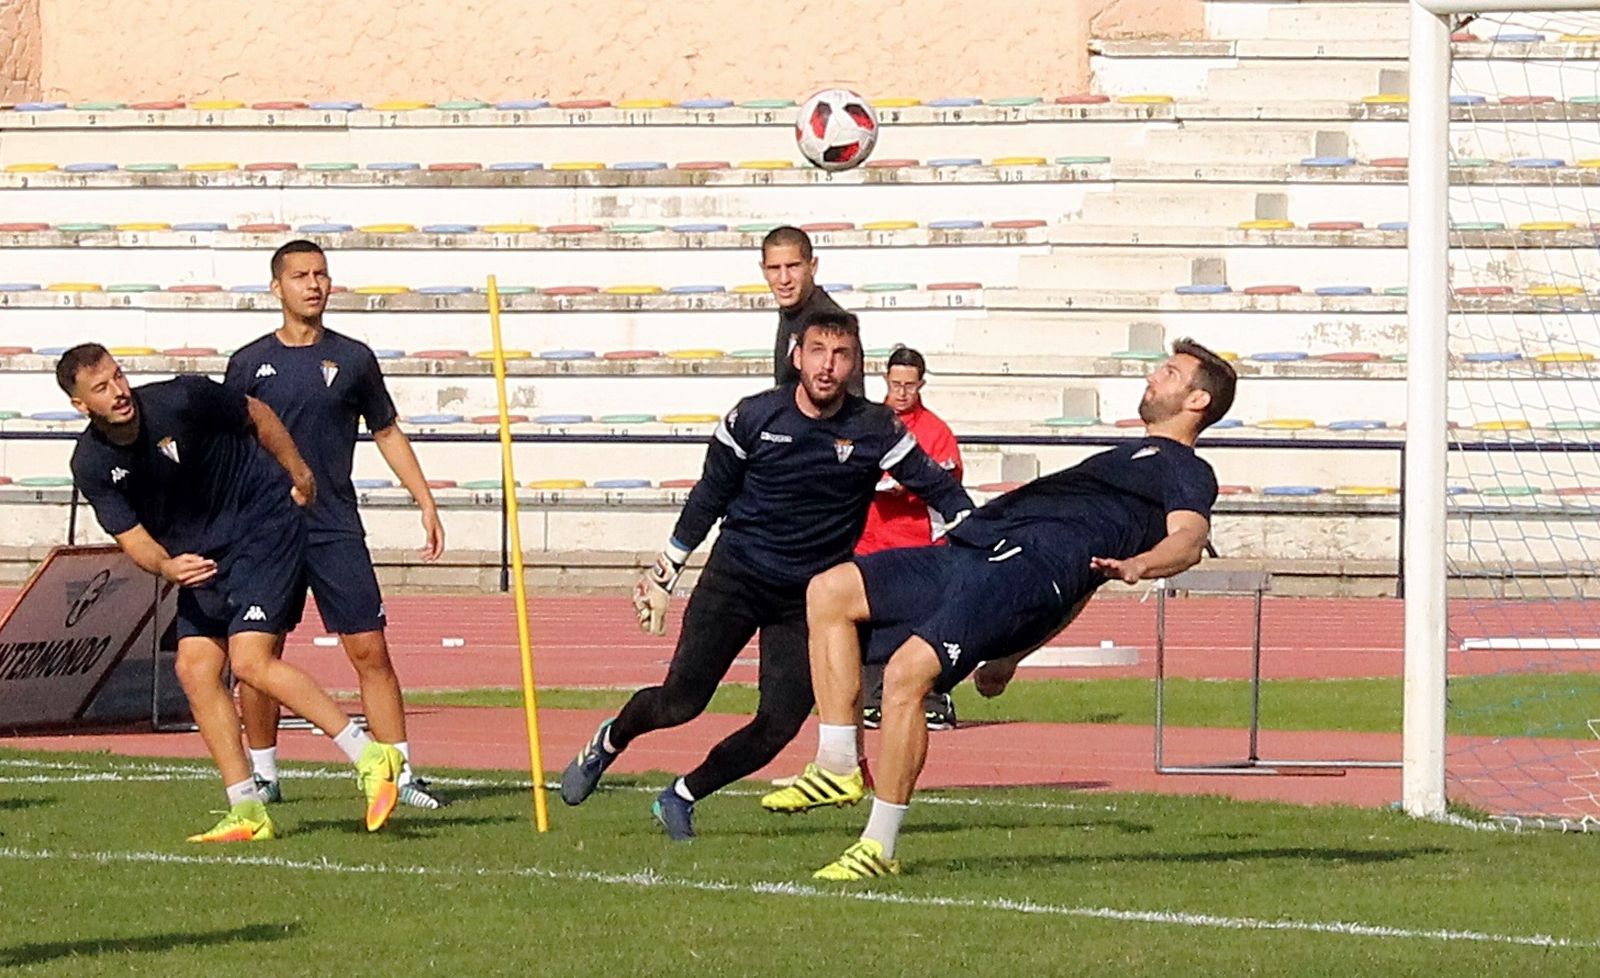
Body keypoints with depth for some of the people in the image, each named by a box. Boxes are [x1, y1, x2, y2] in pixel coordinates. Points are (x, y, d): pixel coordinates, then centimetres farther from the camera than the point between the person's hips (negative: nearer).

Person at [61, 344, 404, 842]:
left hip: (263, 524, -6)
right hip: (201, 553, 6)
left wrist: (299, 475, 5)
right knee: (195, 667, -5)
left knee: (250, 661, -18)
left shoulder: (179, 399, -21)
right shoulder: (91, 466, -10)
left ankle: (369, 757, -16)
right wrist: (167, 566, -33)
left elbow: (256, 414, -4)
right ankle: (248, 814, -1)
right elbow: (132, 538, -11)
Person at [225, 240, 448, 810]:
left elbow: (387, 433, 16)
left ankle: (401, 777, -5)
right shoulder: (250, 363, 5)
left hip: (336, 528, 0)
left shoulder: (353, 358, 7)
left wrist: (426, 502, 11)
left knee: (370, 650, -6)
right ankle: (263, 776, 15)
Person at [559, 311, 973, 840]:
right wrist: (664, 573, 9)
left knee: (779, 726, -9)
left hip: (808, 597, 1)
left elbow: (938, 487, 1)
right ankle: (609, 742, 23)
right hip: (734, 577, -1)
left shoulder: (875, 429, -6)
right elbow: (709, 497, 5)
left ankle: (683, 797, 14)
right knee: (680, 702, -10)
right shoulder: (753, 417, -6)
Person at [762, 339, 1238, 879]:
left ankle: (879, 848, -21)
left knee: (908, 671, -26)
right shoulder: (1130, 459, 37)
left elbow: (1188, 540, -14)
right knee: (829, 590, 1)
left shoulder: (1187, 472, 9)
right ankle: (839, 767, -3)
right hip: (969, 553, 10)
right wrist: (1011, 656, 33)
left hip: (1029, 567, -10)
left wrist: (1138, 563, -36)